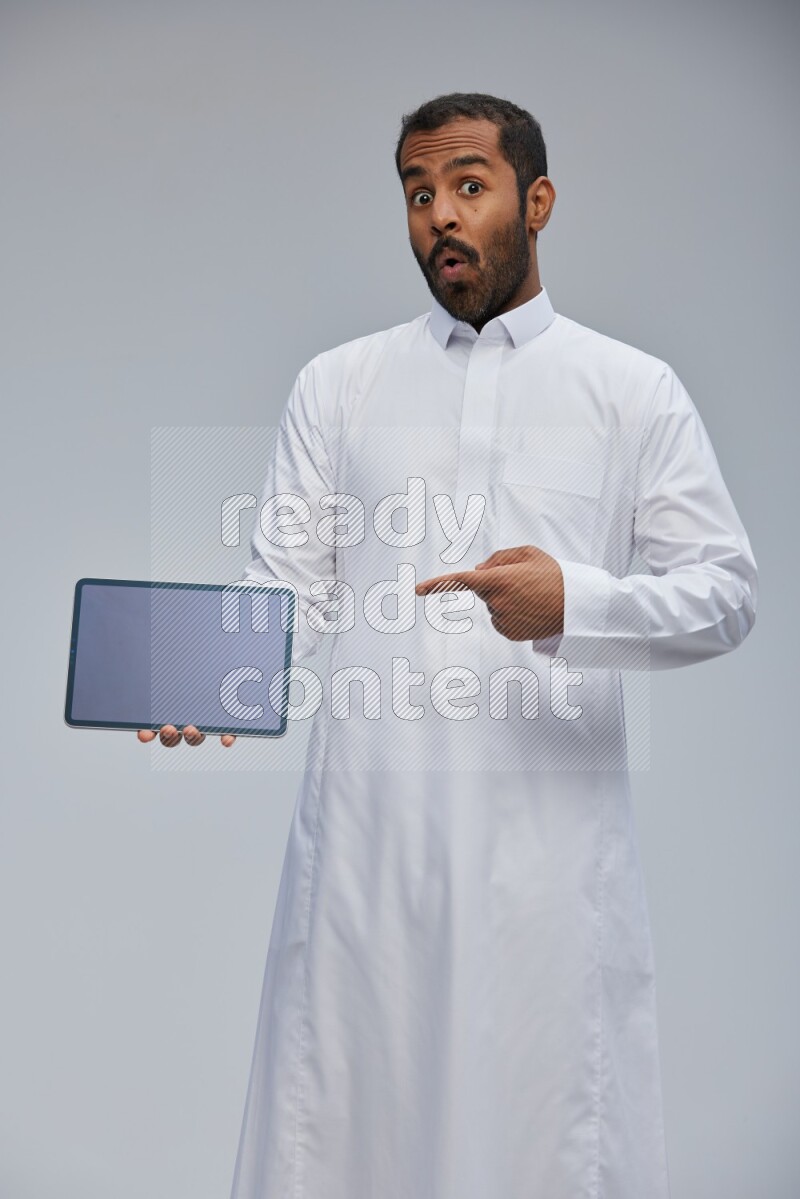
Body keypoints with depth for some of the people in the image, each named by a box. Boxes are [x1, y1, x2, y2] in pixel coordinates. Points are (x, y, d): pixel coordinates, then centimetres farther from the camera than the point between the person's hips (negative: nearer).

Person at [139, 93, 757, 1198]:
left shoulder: (636, 391, 7)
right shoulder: (337, 384, 12)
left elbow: (725, 591, 3)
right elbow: (290, 580, 7)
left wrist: (575, 600, -16)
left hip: (550, 833, -1)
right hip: (366, 830, 2)